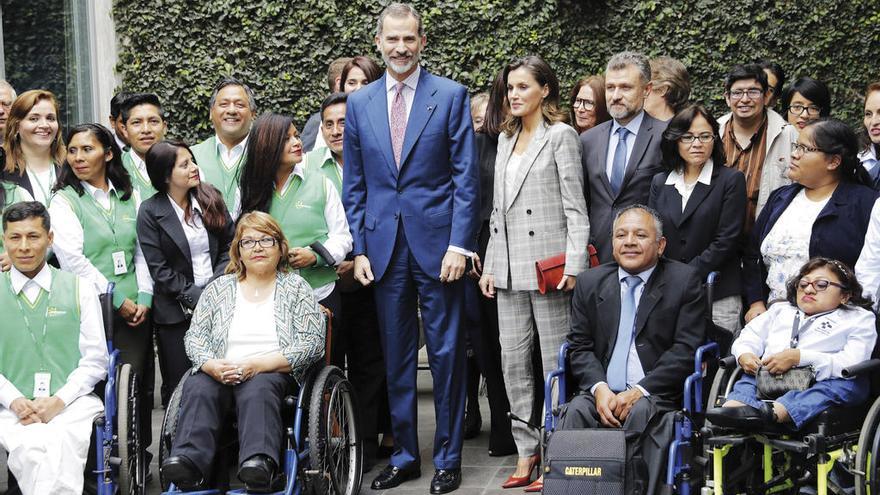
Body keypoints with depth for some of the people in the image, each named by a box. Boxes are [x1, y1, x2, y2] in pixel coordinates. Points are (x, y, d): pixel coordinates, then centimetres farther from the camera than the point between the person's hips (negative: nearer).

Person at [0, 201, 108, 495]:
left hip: (71, 402, 0)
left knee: (60, 446, -35)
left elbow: (96, 360, 7)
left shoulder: (78, 289, 12)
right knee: (28, 448, -34)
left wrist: (59, 400, -7)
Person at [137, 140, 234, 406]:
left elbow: (230, 245, 7)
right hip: (177, 312, -2)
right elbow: (159, 269, -7)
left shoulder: (210, 198, 5)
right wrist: (194, 297, -12)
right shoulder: (150, 212, -4)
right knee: (180, 386, 2)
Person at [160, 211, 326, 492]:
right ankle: (188, 461, -48)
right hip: (220, 372, 3)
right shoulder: (218, 288, 20)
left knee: (258, 390, -37)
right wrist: (213, 366, -10)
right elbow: (194, 337, 14)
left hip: (273, 373, -2)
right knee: (198, 389, -31)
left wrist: (258, 364, -12)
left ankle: (260, 463, -56)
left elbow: (312, 343, -1)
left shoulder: (296, 288, 11)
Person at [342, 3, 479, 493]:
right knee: (396, 356, 10)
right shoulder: (359, 103, 9)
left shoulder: (451, 96, -1)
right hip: (385, 246, 3)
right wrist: (359, 248, 4)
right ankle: (404, 455, 20)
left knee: (446, 353, 2)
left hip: (437, 243, -3)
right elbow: (354, 185, 11)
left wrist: (458, 245, -11)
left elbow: (466, 177, -4)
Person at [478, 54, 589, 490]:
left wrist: (573, 265, -15)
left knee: (555, 363, -1)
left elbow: (575, 206, -7)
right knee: (513, 362, 7)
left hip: (547, 264, -7)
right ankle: (527, 451, 14)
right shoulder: (506, 139, 17)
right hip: (509, 267, 7)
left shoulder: (561, 135, -3)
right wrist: (490, 265, 13)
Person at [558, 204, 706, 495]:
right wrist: (599, 388, -9)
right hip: (602, 392, 3)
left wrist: (640, 390, -14)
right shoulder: (590, 283, 14)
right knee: (574, 415, -28)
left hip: (656, 395, -3)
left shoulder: (685, 281, 3)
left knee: (641, 415, -34)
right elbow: (579, 346, 11)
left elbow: (686, 349, -4)